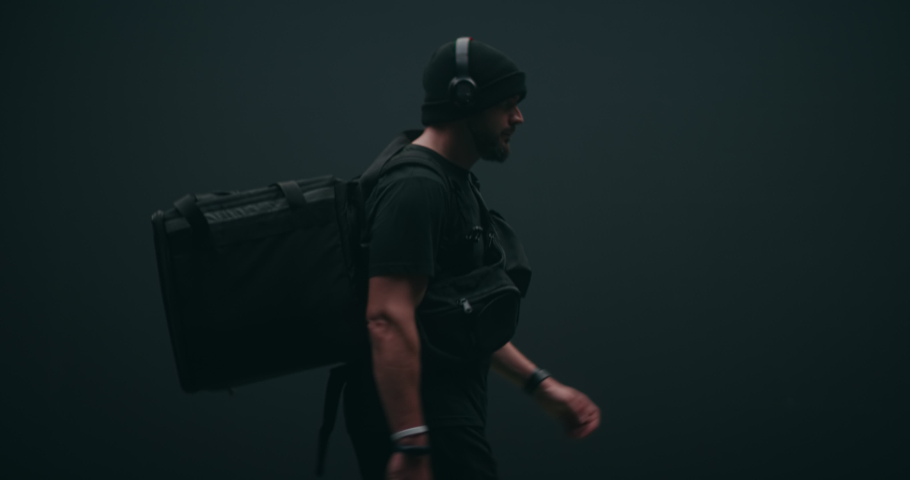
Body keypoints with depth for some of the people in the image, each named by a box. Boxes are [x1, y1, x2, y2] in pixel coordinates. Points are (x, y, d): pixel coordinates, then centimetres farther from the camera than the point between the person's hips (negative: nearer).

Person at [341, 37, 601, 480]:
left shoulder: (456, 184, 18)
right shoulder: (416, 189, -15)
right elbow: (389, 319, -25)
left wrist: (540, 385, 20)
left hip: (447, 411, 11)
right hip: (420, 422, -11)